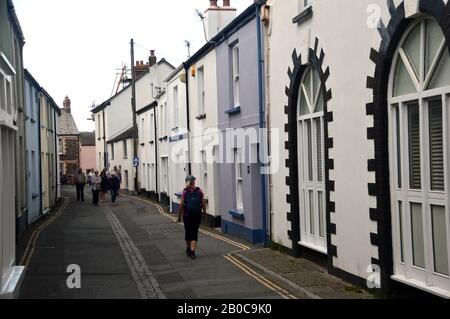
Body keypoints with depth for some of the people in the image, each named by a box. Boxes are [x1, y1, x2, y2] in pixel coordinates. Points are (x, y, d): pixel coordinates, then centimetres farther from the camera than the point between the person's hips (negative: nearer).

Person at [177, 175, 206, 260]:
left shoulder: (185, 192, -6)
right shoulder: (199, 191, -2)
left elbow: (181, 205, -7)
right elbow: (203, 204, 0)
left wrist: (179, 216, 1)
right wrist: (204, 212, 15)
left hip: (187, 215, 0)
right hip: (197, 215, 0)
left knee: (188, 232, 16)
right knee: (194, 233, 3)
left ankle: (188, 250, 32)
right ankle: (192, 252, -10)